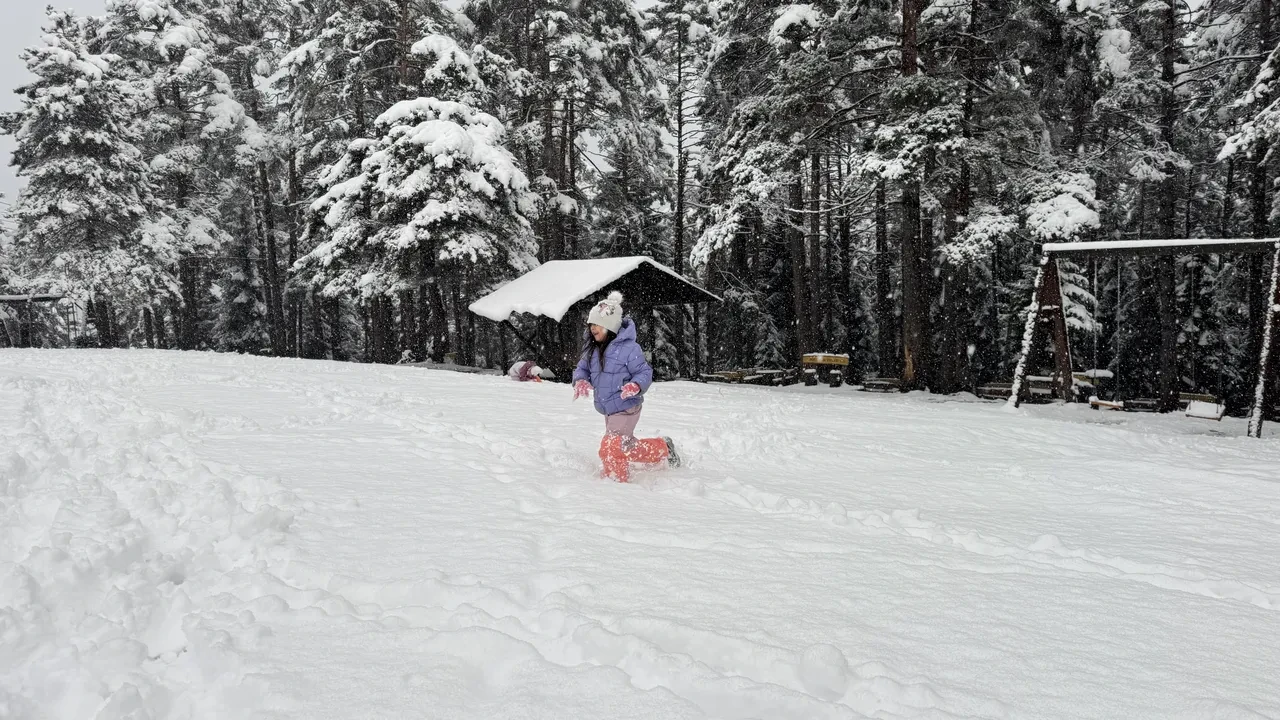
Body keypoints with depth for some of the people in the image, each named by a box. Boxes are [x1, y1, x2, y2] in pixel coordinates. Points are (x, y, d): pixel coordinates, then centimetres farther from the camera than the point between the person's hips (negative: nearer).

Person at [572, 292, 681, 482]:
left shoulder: (628, 348, -20)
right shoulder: (593, 349, 1)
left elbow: (645, 372, -15)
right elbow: (582, 368, 9)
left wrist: (636, 386, -36)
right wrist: (580, 381, -14)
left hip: (626, 408, -8)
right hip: (608, 409, 8)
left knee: (611, 448, -14)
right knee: (626, 448, 21)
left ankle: (617, 483, 11)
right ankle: (663, 448, 40)